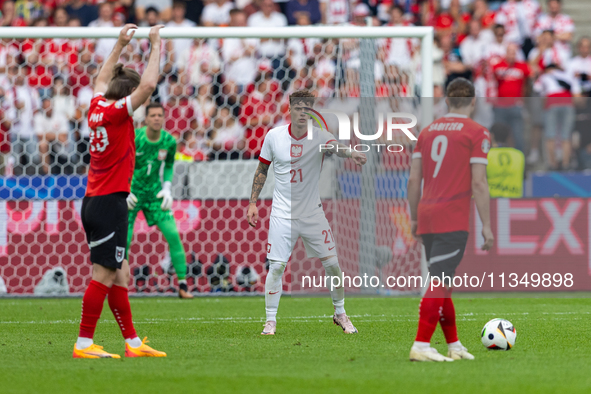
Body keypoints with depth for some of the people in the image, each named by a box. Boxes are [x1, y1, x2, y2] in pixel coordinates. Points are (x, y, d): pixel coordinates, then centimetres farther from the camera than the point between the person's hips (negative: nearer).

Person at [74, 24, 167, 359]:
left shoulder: (97, 108, 9)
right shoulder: (116, 112, -12)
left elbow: (102, 79, 30)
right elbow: (148, 84, -21)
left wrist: (120, 45, 31)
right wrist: (156, 45, -11)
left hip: (94, 202, 9)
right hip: (109, 203, -9)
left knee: (119, 274, 10)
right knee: (103, 275, -7)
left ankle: (133, 342, 13)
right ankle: (84, 344, -7)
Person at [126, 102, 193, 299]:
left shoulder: (169, 141, -8)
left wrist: (167, 188, -1)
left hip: (155, 193, 2)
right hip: (132, 193, -2)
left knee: (173, 235, -9)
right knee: (124, 240, -9)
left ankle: (183, 285, 0)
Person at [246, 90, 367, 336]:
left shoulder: (319, 136, -8)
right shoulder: (274, 136, -3)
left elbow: (335, 147, -31)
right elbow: (262, 170, 9)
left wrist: (351, 154, -53)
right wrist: (253, 203, 6)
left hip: (313, 214, 0)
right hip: (282, 214, 0)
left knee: (332, 264, 1)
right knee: (276, 267, -7)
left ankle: (340, 313, 22)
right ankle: (270, 320, 7)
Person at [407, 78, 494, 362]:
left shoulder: (428, 131, 15)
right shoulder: (477, 133, -2)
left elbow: (413, 180, 12)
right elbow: (478, 183, -8)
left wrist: (414, 218, 21)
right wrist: (486, 226, -5)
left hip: (426, 216, 6)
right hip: (453, 221, -6)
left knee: (442, 283, 14)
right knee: (439, 283, -10)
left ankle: (454, 346, 20)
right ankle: (421, 346, -18)